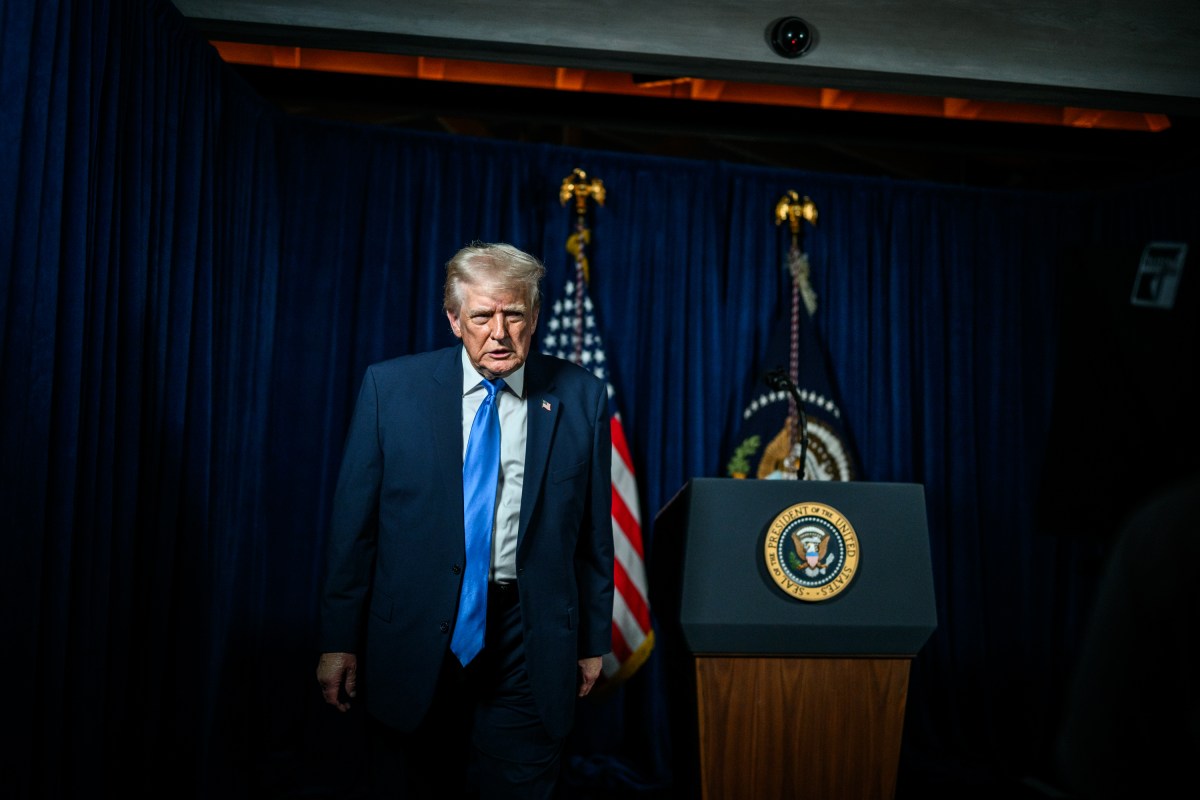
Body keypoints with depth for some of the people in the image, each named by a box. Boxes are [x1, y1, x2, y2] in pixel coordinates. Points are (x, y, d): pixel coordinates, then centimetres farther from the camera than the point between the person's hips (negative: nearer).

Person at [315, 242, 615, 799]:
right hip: (414, 640, 0)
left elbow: (593, 529, 3)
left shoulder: (580, 397, -1)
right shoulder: (390, 387, -2)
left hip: (529, 646, 0)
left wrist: (594, 639, 7)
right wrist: (339, 640, -1)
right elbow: (354, 519, -1)